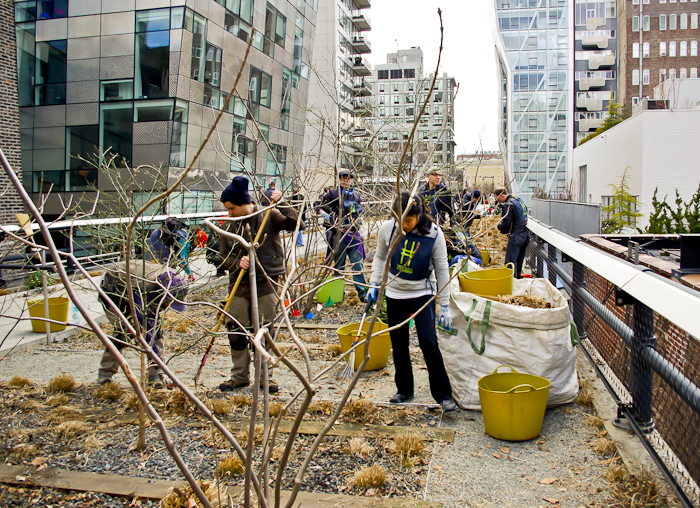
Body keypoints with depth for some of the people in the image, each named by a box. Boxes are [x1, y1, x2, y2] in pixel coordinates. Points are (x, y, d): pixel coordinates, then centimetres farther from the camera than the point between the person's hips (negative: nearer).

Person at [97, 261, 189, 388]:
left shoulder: (170, 279, -25)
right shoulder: (143, 291, -44)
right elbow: (146, 330, -43)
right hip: (112, 290, -6)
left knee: (156, 328, -10)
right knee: (122, 331, -21)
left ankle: (155, 375, -6)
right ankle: (105, 372, 0)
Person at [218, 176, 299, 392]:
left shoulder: (269, 216, -3)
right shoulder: (228, 227, 7)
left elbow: (294, 223, -14)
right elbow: (223, 257, 8)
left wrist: (280, 203, -24)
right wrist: (237, 263, -12)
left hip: (266, 284, -3)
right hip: (239, 286, 3)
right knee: (235, 332, 6)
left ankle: (265, 376, 17)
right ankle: (240, 376, 21)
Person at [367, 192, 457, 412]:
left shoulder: (434, 234, -16)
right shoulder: (387, 229, -10)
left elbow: (441, 270, -8)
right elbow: (380, 257, 8)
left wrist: (444, 307, -8)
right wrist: (374, 284, -3)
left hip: (422, 294, -3)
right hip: (394, 294, 3)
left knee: (428, 341, -13)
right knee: (398, 343, 11)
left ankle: (443, 394, 2)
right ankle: (404, 389, 29)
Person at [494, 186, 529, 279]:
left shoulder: (508, 204, -14)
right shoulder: (519, 200, 14)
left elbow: (506, 224, -18)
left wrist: (499, 226, 2)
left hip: (516, 236, -9)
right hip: (526, 234, 9)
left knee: (510, 261, -6)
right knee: (519, 260, 18)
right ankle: (518, 279, 26)